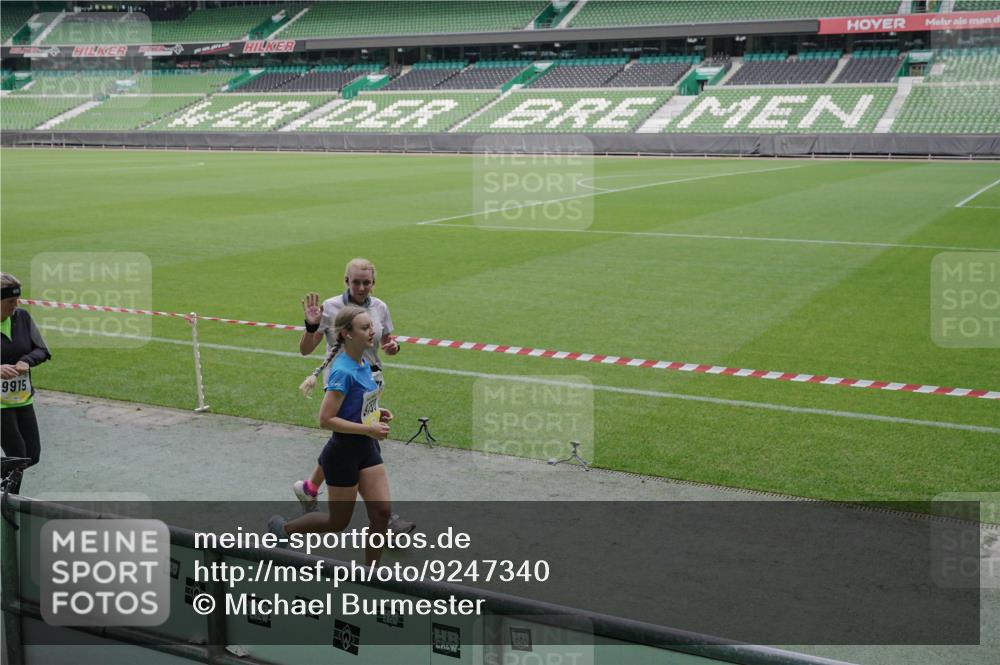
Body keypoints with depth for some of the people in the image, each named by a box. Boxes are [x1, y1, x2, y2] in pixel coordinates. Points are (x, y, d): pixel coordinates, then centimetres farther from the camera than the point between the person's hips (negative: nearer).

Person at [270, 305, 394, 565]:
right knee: (338, 522, 9)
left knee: (382, 512, 2)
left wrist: (375, 413, 3)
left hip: (367, 447, 8)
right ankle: (283, 528, 33)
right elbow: (326, 419, -24)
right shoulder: (343, 372, -23)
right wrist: (368, 429, -24)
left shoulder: (365, 364, 4)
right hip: (343, 452, -8)